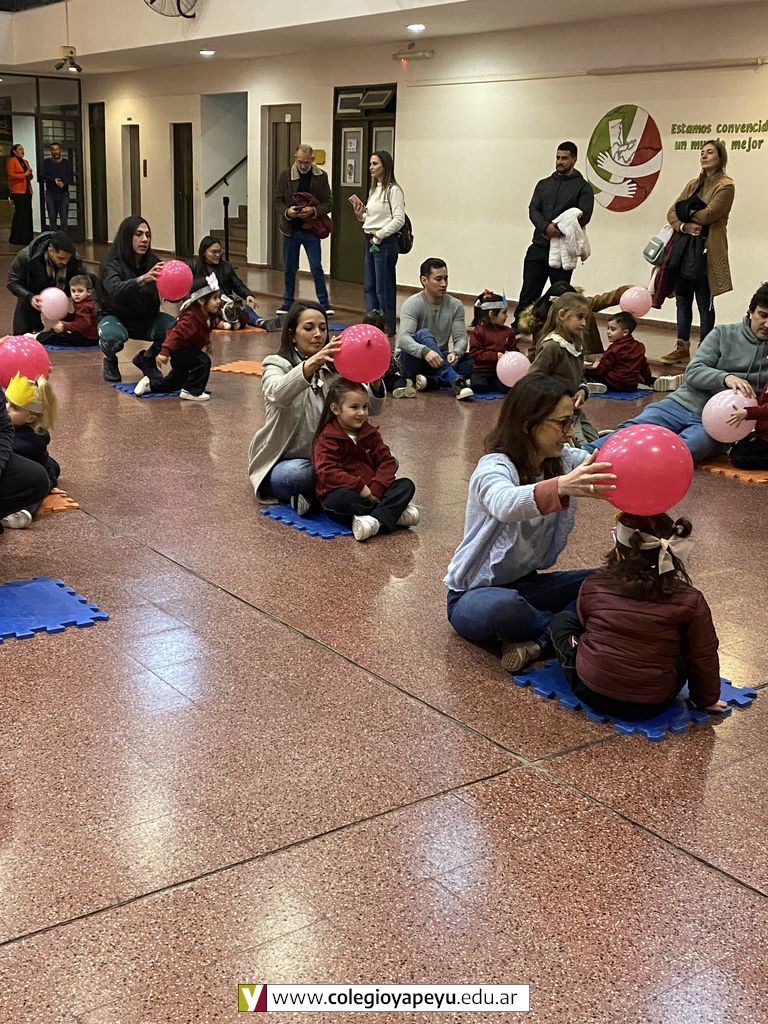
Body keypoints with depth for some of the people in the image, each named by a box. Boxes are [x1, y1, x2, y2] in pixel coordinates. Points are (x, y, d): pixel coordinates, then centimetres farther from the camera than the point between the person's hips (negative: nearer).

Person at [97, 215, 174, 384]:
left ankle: (147, 358, 7)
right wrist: (141, 279, -55)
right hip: (117, 317, -3)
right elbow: (115, 290, -38)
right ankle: (110, 360, 2)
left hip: (147, 319, 4)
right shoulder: (112, 264, -18)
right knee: (112, 336, -37)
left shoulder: (153, 262, -8)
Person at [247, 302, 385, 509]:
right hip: (284, 463, -5)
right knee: (298, 473, -39)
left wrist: (375, 382, -27)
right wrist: (311, 364, -45)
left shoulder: (335, 368, 10)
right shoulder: (277, 365, -2)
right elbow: (277, 394, -28)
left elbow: (371, 409, -3)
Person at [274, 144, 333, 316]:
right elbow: (278, 201, 4)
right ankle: (287, 303, 21)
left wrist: (313, 210, -19)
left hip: (311, 230, -2)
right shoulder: (286, 176, 2)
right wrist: (287, 212, -17)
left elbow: (328, 203, 0)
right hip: (290, 230, 2)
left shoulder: (321, 176, 0)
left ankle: (324, 304, 3)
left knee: (317, 268, -5)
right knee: (290, 269, 10)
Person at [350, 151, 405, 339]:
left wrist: (379, 235, -17)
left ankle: (388, 327, 6)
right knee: (369, 287, 12)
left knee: (384, 288, -3)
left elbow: (399, 219, -18)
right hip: (370, 241, 9)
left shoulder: (393, 190, -11)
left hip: (385, 242, -9)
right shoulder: (374, 190, 16)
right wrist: (360, 214, 2)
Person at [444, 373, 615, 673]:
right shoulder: (495, 467, -22)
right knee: (504, 606, -39)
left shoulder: (563, 460, -2)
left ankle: (537, 640, -20)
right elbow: (504, 504, -45)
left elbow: (605, 471, -19)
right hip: (476, 593, -6)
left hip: (527, 583, 7)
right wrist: (561, 486, -63)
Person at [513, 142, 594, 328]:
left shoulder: (582, 187, 4)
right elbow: (533, 210, 3)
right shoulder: (544, 184, 16)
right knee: (528, 292, 1)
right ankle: (517, 328, 6)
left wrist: (557, 230, -15)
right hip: (539, 246, 3)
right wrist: (546, 227, -17)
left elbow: (583, 215, -8)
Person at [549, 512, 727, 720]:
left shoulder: (592, 586, -8)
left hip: (590, 693, 0)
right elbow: (703, 658, 0)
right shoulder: (690, 601, -12)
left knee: (562, 619, 22)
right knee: (684, 658, 31)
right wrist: (707, 700, 18)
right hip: (651, 707, 1)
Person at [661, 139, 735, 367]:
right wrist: (683, 225, -11)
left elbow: (708, 215, -15)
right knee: (682, 301, 9)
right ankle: (682, 348, 17)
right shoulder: (693, 184, 17)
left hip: (706, 250, -7)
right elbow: (672, 213, 8)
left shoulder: (725, 186, -4)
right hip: (683, 246, 7)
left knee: (705, 303, -2)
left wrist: (687, 212, 0)